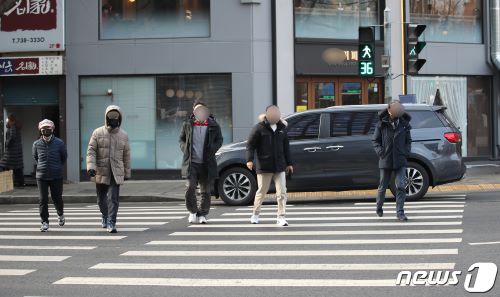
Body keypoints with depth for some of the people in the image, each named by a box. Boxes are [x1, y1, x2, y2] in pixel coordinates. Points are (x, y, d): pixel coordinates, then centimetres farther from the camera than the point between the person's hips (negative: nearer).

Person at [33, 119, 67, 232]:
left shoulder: (59, 143, -3)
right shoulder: (36, 144, 1)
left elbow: (64, 157, 11)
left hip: (56, 176, -1)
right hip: (41, 176, 1)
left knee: (57, 198, 5)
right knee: (43, 200, -2)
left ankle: (60, 214, 36)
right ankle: (44, 222, 7)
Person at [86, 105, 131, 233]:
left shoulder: (123, 135, 5)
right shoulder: (98, 133, 0)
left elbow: (126, 155, 11)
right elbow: (91, 151, -5)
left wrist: (127, 173, 13)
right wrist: (91, 167, -19)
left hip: (116, 173, 0)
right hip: (101, 172, 0)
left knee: (114, 198, -11)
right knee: (101, 198, 13)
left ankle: (111, 223, -9)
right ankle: (105, 216, 39)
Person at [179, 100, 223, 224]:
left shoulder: (213, 125, 2)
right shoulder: (188, 124, 5)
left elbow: (219, 140, 11)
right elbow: (181, 139, 17)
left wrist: (211, 151, -5)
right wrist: (185, 150, -1)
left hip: (207, 164, 0)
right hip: (191, 163, 0)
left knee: (206, 190, 5)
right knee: (190, 187, -10)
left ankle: (202, 214, 18)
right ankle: (192, 212, 9)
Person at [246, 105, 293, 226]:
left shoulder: (282, 128, 9)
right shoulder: (259, 128, -5)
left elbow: (286, 146, 16)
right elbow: (250, 144, -5)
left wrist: (289, 163, 16)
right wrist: (249, 159, -17)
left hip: (279, 166, 3)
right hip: (264, 166, -3)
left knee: (282, 192, -4)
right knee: (261, 191, 8)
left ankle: (281, 217, 0)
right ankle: (255, 214, 26)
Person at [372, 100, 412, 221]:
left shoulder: (404, 124, 3)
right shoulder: (382, 124, -3)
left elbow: (408, 141, 15)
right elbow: (375, 140, 4)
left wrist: (407, 152, 0)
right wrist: (380, 152, -9)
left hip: (400, 161, 1)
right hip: (385, 161, -1)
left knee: (401, 186, -9)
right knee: (383, 186, 11)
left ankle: (400, 212, -5)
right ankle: (379, 207, 34)